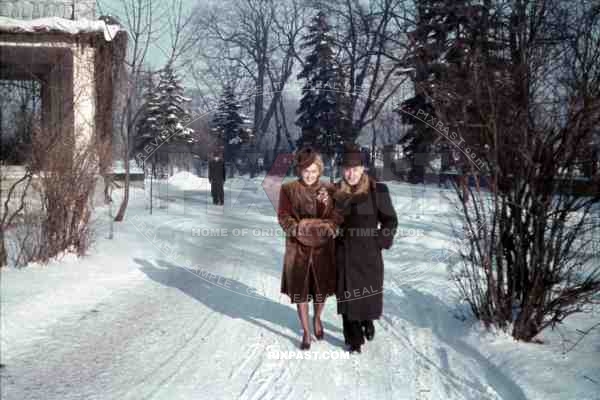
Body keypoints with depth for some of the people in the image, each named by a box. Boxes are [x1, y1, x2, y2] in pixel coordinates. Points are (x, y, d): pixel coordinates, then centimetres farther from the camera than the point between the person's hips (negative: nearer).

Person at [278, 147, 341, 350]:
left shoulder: (328, 190, 2)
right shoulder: (288, 189, -3)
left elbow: (335, 218, -3)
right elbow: (283, 217, -5)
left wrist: (326, 203, -23)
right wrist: (297, 228, -24)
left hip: (323, 247, 2)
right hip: (298, 247, -1)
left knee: (322, 288, 11)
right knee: (300, 290, 3)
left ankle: (317, 319, 40)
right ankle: (306, 331, 18)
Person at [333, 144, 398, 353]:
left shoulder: (377, 190, -7)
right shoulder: (336, 192, 3)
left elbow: (390, 220, -2)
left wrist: (381, 241, -8)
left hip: (369, 253, -2)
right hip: (344, 253, 2)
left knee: (369, 291, 6)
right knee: (347, 294, 4)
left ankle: (367, 320, 38)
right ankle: (354, 339, 17)